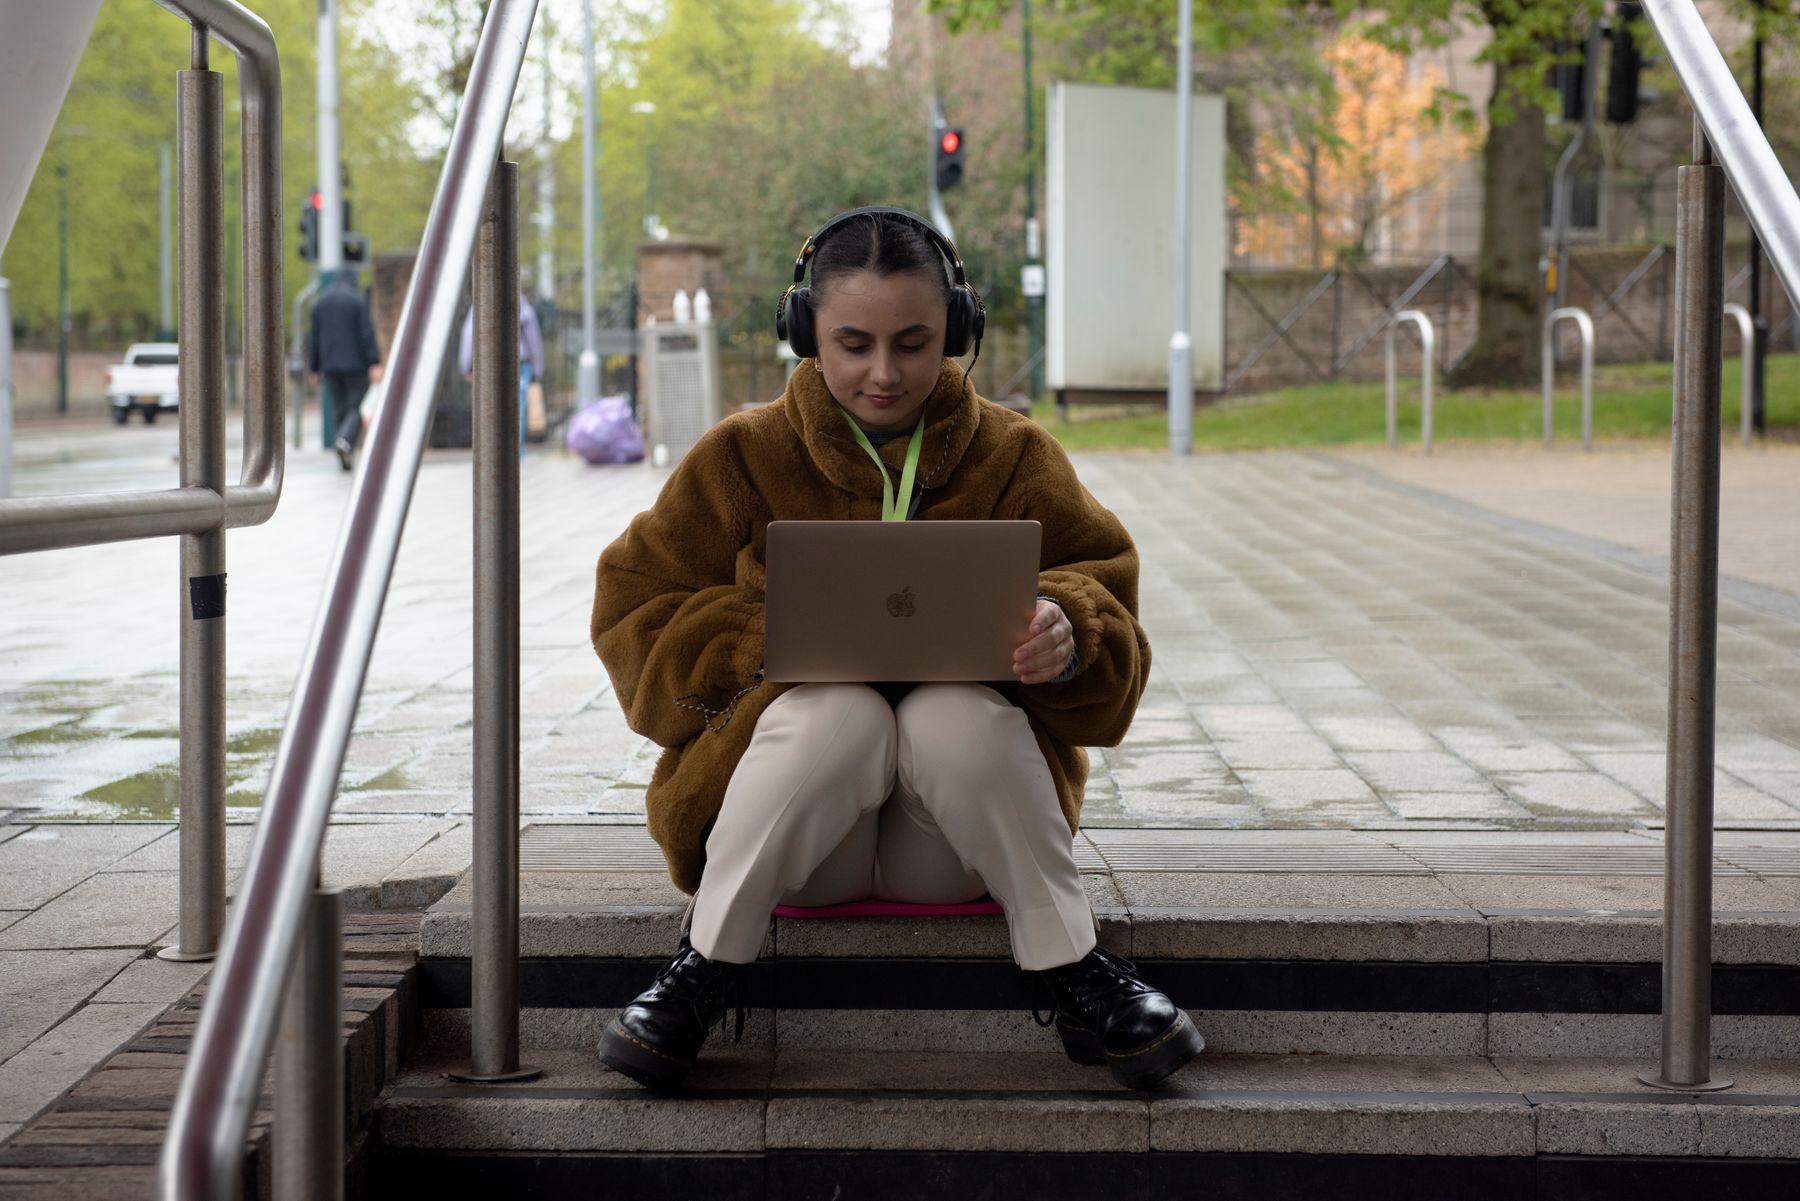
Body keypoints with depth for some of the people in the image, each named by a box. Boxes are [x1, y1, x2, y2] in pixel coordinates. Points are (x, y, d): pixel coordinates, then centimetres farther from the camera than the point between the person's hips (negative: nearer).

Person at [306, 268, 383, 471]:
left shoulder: (319, 302, 9)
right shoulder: (358, 300, -5)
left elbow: (313, 338, 9)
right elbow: (367, 333, -11)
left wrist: (314, 369, 13)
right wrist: (374, 363, -12)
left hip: (330, 365, 4)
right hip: (355, 363, -4)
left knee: (340, 409, 10)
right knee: (356, 407, 0)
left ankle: (345, 456, 7)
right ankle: (344, 440, -25)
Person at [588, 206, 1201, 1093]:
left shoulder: (1013, 456, 6)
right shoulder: (744, 457, 3)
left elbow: (1102, 588, 4)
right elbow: (634, 611, 2)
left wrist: (1067, 629, -22)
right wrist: (768, 643, -18)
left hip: (948, 850, 1)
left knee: (958, 714, -33)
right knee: (838, 713, -34)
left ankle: (1074, 974, -19)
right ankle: (701, 970, -19)